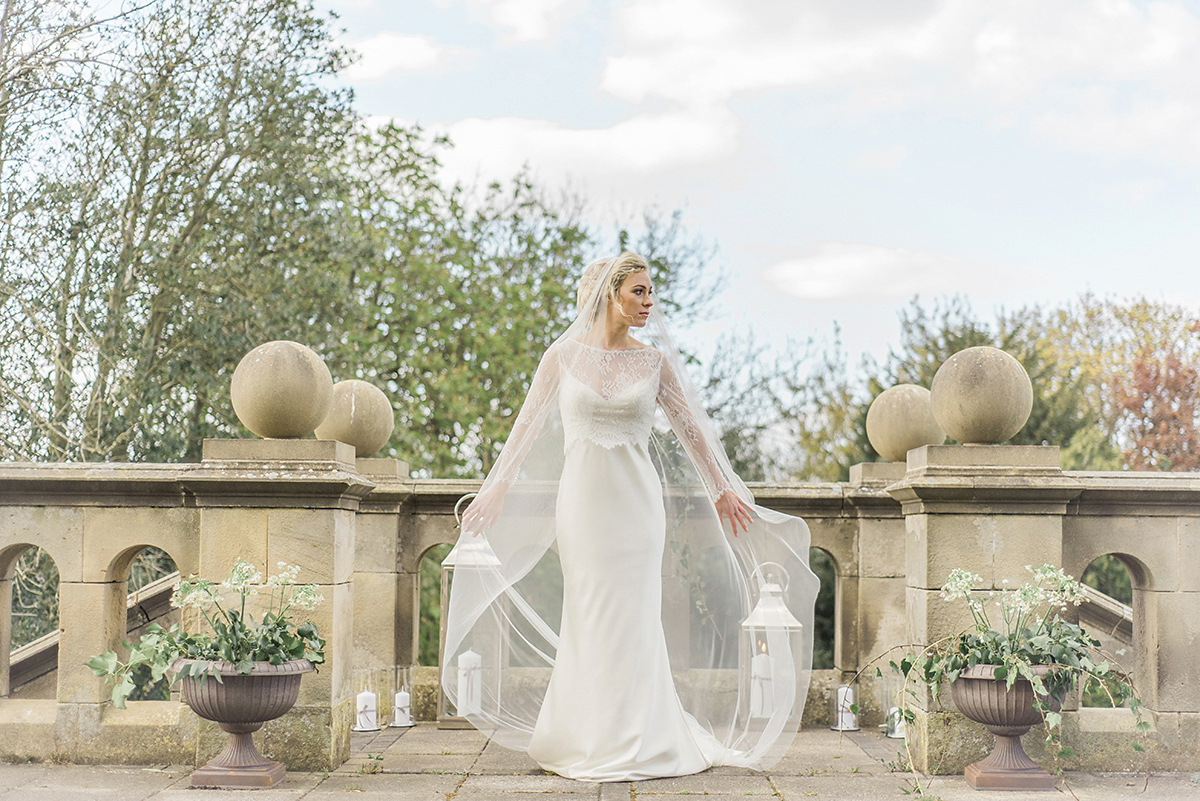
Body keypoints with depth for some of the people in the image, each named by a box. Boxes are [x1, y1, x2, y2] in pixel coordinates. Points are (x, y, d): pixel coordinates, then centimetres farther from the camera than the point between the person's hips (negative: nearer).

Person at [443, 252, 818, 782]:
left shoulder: (654, 361, 2)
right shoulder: (565, 355, 0)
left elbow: (690, 428, 11)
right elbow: (528, 425, 6)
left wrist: (723, 489, 16)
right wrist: (495, 490, 5)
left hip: (637, 501, 1)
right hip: (583, 498, 0)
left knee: (631, 618, 1)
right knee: (590, 619, 3)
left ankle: (630, 743, 12)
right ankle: (590, 742, 16)